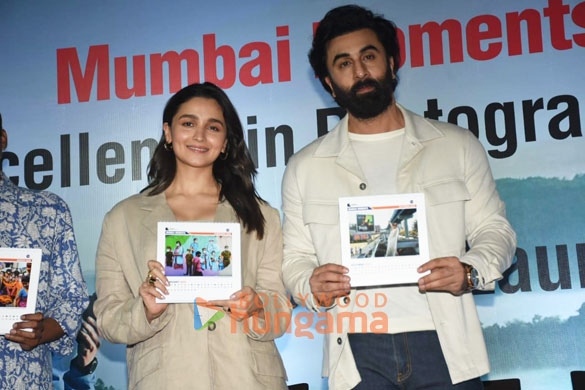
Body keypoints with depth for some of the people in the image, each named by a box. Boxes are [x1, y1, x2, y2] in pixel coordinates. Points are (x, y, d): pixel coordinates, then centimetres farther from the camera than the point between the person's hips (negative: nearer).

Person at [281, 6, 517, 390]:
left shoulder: (458, 145, 8)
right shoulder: (305, 167, 10)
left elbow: (495, 229, 9)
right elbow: (295, 256, 11)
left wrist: (470, 271, -11)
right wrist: (312, 285, -10)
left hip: (444, 346, 0)